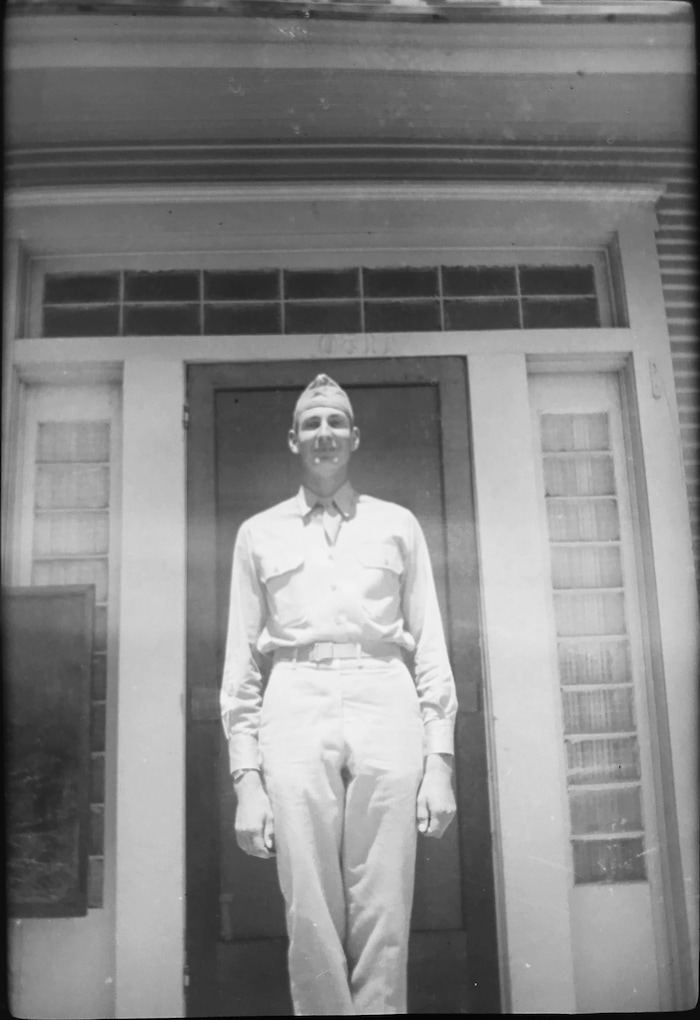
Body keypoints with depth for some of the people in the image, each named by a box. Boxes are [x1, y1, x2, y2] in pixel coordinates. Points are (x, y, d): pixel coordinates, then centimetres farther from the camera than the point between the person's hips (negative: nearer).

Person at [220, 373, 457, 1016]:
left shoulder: (398, 525, 15)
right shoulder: (259, 534, 15)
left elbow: (431, 645, 11)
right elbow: (241, 659, 11)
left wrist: (440, 761, 2)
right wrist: (247, 779, 3)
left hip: (386, 705, 0)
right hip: (295, 706, 0)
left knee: (384, 920, 0)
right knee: (310, 916, 0)